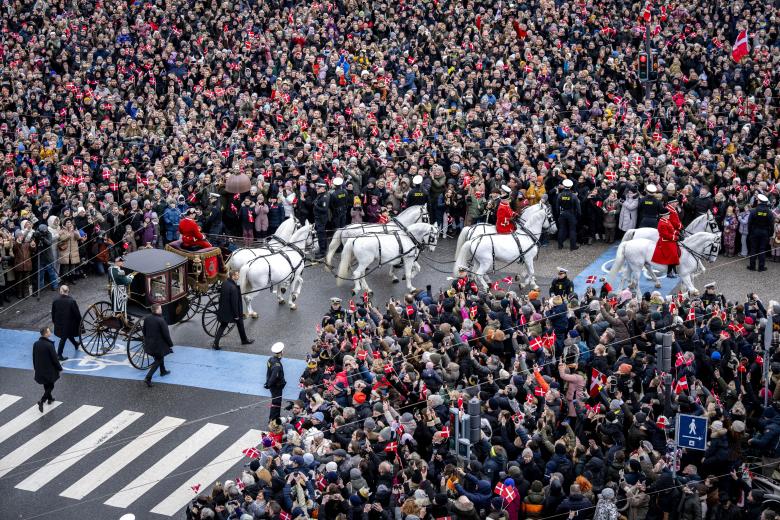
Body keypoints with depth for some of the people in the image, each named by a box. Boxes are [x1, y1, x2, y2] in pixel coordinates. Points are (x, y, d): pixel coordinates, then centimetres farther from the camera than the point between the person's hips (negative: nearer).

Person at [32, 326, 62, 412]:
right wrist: (59, 368, -5)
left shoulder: (36, 344, -5)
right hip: (49, 370, -6)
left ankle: (49, 398, 41)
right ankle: (42, 401, -5)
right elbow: (54, 358, -19)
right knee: (50, 386, 8)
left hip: (40, 370, 6)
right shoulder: (49, 345, -25)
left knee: (46, 385, 25)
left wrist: (35, 367, 21)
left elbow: (34, 357, 7)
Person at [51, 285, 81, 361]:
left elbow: (53, 313, 0)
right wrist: (80, 321, 1)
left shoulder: (55, 301, -13)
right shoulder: (72, 301, -23)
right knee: (63, 338, 7)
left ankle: (75, 344, 52)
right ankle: (59, 355, 12)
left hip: (59, 323, 4)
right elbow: (77, 314, -15)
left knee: (69, 334, 27)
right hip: (69, 323, -4)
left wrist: (54, 321, 18)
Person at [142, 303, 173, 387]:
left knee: (159, 357, 29)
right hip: (159, 344, -7)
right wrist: (170, 344, -7)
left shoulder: (147, 318, -7)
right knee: (158, 361, 7)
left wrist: (147, 339, 22)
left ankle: (163, 371, 49)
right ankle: (148, 378, -1)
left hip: (149, 343, 7)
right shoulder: (161, 321, -27)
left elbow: (144, 331, 6)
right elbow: (166, 335, -20)